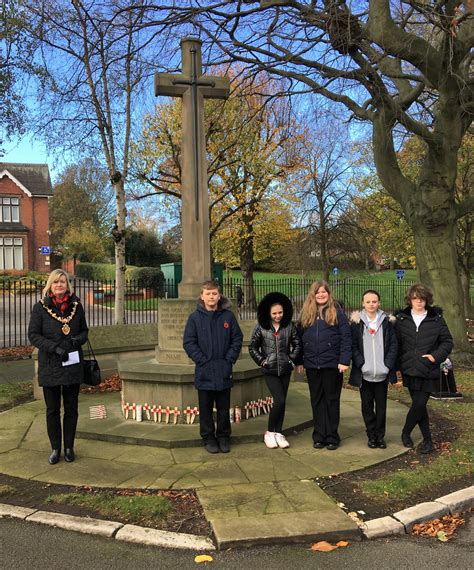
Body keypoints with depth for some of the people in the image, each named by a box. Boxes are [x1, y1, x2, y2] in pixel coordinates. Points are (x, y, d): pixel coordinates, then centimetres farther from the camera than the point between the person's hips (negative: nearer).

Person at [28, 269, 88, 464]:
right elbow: (33, 335, -5)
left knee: (71, 408, 9)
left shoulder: (76, 305, 3)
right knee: (52, 410, 8)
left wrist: (76, 340, -11)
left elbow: (84, 331, 11)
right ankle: (55, 448, 22)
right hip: (49, 366, -1)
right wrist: (54, 347, -18)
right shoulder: (40, 307, -4)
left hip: (73, 365, 2)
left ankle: (69, 447, 22)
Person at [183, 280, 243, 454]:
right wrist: (202, 361, -11)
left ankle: (223, 437, 26)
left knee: (224, 408, 12)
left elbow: (237, 339, 3)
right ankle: (208, 438, 23)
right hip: (204, 372, -1)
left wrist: (229, 359, -6)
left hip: (224, 372, 1)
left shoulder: (228, 316, 0)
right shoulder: (195, 317, -3)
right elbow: (188, 342, -5)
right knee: (206, 409, 10)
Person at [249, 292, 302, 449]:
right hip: (270, 370, -3)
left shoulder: (289, 327, 0)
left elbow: (297, 344, 11)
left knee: (282, 402, 7)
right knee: (279, 400, -12)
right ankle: (269, 433, 4)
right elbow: (252, 347, 4)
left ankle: (278, 433, 19)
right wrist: (261, 360, -2)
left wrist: (292, 359, 3)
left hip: (285, 369, 3)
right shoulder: (261, 328, -5)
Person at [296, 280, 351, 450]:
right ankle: (319, 437, 18)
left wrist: (344, 360, -14)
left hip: (332, 364, -3)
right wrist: (299, 361, 6)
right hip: (312, 365, 3)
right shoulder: (305, 314, 8)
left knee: (332, 400, 6)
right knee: (317, 400, 9)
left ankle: (332, 437, 15)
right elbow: (299, 338, 10)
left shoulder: (337, 312, -1)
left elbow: (346, 338, -6)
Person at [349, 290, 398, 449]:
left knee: (381, 405, 7)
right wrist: (361, 364, -12)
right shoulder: (357, 322, 1)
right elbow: (353, 345, -2)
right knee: (367, 406, 7)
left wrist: (388, 365, -8)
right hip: (364, 373, 0)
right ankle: (371, 435, 18)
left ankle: (380, 435, 18)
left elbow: (393, 345, 2)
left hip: (382, 373, 1)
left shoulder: (386, 321, 3)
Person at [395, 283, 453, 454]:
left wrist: (436, 356, -10)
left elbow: (447, 341, 5)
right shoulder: (401, 318, 2)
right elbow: (396, 343, 4)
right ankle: (427, 439, 23)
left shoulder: (436, 318, 0)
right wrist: (398, 364, -5)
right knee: (419, 405, 8)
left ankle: (406, 432, 17)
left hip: (428, 371, -1)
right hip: (410, 370, 2)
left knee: (419, 404, -6)